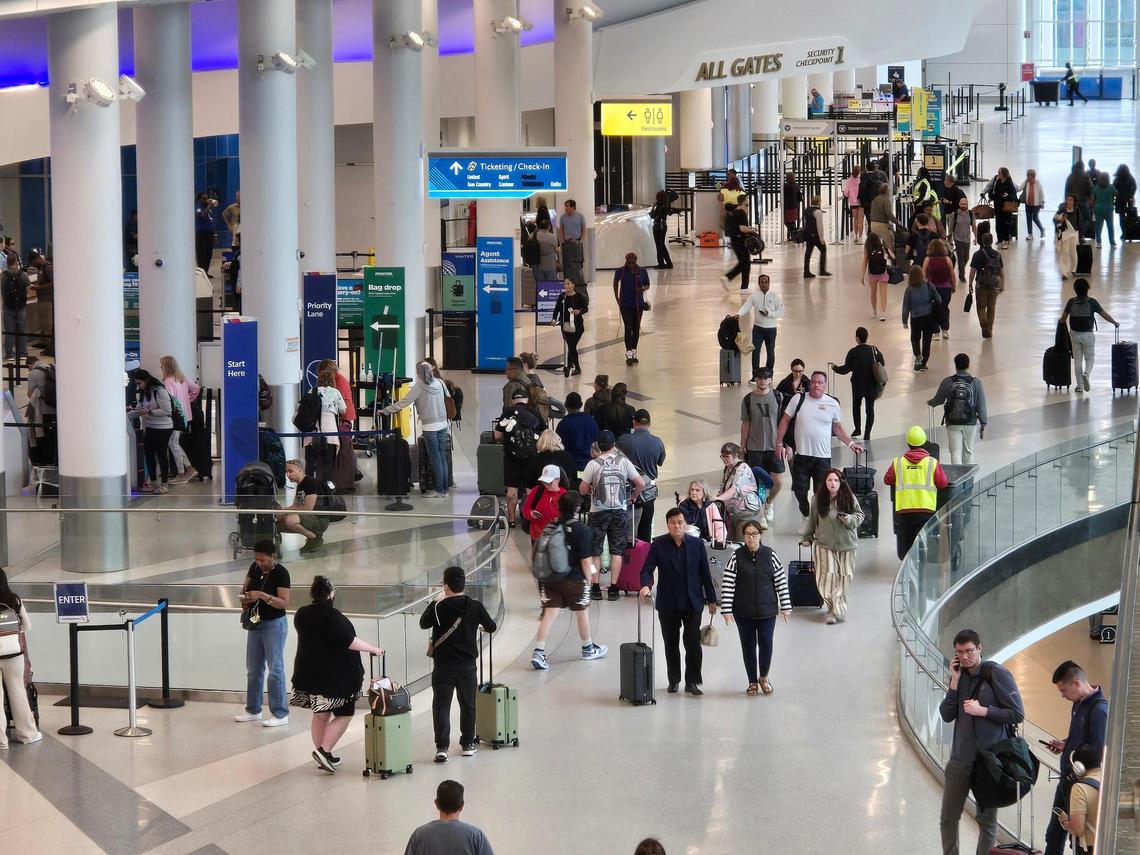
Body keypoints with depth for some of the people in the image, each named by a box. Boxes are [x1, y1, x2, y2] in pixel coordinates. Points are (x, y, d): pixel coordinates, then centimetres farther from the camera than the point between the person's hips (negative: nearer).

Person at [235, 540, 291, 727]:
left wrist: (262, 595, -32)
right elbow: (245, 587, 17)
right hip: (255, 624, 8)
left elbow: (284, 603, -23)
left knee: (275, 669, -6)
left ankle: (280, 714, -2)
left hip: (274, 624, -7)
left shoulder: (280, 573, -17)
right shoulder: (255, 568, 3)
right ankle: (253, 710, 25)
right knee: (253, 669, 14)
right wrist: (244, 598, -5)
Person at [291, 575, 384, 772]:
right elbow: (349, 641, -24)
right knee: (344, 714, 3)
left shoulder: (302, 614, 4)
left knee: (320, 714, 16)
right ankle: (324, 750, -10)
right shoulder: (332, 617, -20)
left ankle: (324, 756, 19)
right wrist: (373, 649, -13)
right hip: (334, 675, -8)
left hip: (309, 673, 8)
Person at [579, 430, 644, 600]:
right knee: (617, 550, 6)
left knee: (594, 551, 9)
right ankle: (613, 588, 2)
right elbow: (641, 484, -4)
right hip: (620, 511, 1)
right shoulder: (623, 461, -3)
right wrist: (633, 496, 14)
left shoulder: (593, 464, -8)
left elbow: (582, 489, -7)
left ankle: (595, 587, 8)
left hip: (598, 512, -1)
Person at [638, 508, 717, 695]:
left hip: (692, 602, 0)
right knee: (671, 643, 10)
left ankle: (692, 681, 1)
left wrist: (711, 599, 4)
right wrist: (646, 585, -29)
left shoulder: (697, 544, 0)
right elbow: (647, 569, -8)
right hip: (668, 604, 0)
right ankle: (673, 680, 22)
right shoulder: (658, 545, -2)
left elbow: (705, 574, 3)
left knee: (693, 643, -6)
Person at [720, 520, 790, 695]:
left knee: (766, 644, -1)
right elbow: (727, 584, -7)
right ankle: (753, 682, 23)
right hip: (744, 612, 0)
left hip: (767, 610, 0)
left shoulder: (770, 554, -3)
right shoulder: (736, 556, -6)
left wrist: (785, 606, 1)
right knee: (748, 646, 8)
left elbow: (781, 580, 1)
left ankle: (764, 677, 23)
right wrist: (726, 609, -11)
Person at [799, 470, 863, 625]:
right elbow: (812, 520, 10)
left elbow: (860, 515, 5)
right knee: (827, 576, -9)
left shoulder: (849, 498, -3)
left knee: (843, 577, 3)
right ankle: (838, 610, -5)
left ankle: (836, 610, 13)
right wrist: (806, 538, 15)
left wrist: (850, 519, -15)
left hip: (846, 544, 0)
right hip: (824, 544, 0)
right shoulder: (818, 499, -1)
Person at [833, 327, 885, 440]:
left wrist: (835, 368, 3)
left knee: (856, 406, 22)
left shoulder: (853, 352, -16)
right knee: (870, 408, 9)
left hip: (858, 385, -2)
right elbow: (882, 363, 2)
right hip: (872, 384, 2)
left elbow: (846, 369, -14)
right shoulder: (874, 349, -6)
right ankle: (867, 434, 9)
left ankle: (857, 429, 29)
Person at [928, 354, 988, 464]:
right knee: (968, 452, 16)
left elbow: (938, 400, 9)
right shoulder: (976, 383, -7)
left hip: (953, 423, -1)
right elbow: (981, 406, -4)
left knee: (955, 452, 1)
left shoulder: (947, 382, -7)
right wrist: (983, 425, 4)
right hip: (971, 423, 1)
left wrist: (930, 403, 32)